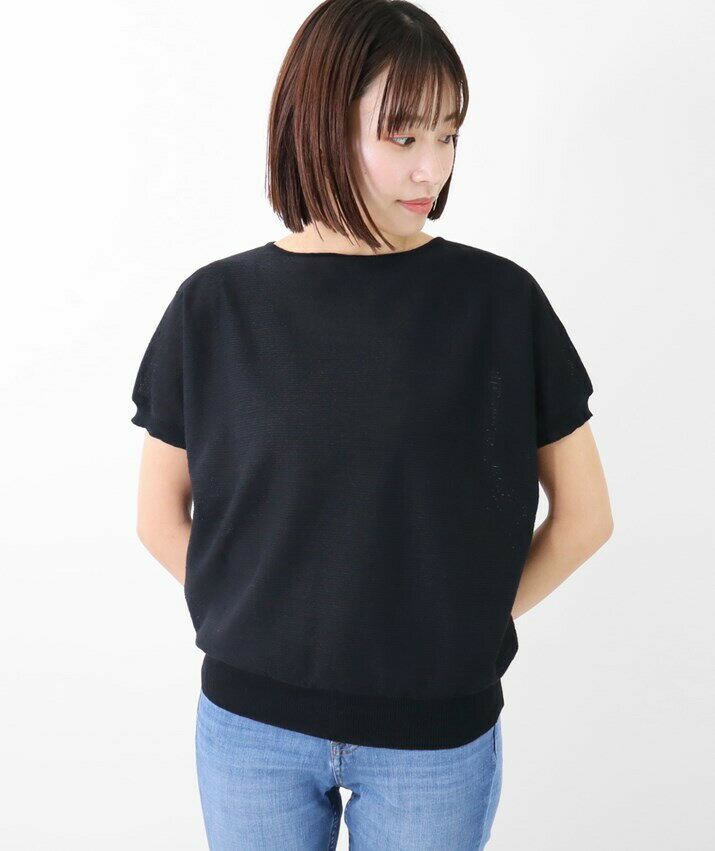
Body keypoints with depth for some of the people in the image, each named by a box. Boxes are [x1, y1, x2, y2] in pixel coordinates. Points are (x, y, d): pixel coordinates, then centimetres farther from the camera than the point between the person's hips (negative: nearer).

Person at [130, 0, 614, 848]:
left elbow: (583, 515, -2)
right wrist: (252, 621, -2)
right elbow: (161, 515, 4)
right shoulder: (215, 306, -6)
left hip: (437, 735, 0)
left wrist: (462, 633, -2)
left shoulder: (501, 301, -9)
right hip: (250, 725, 1)